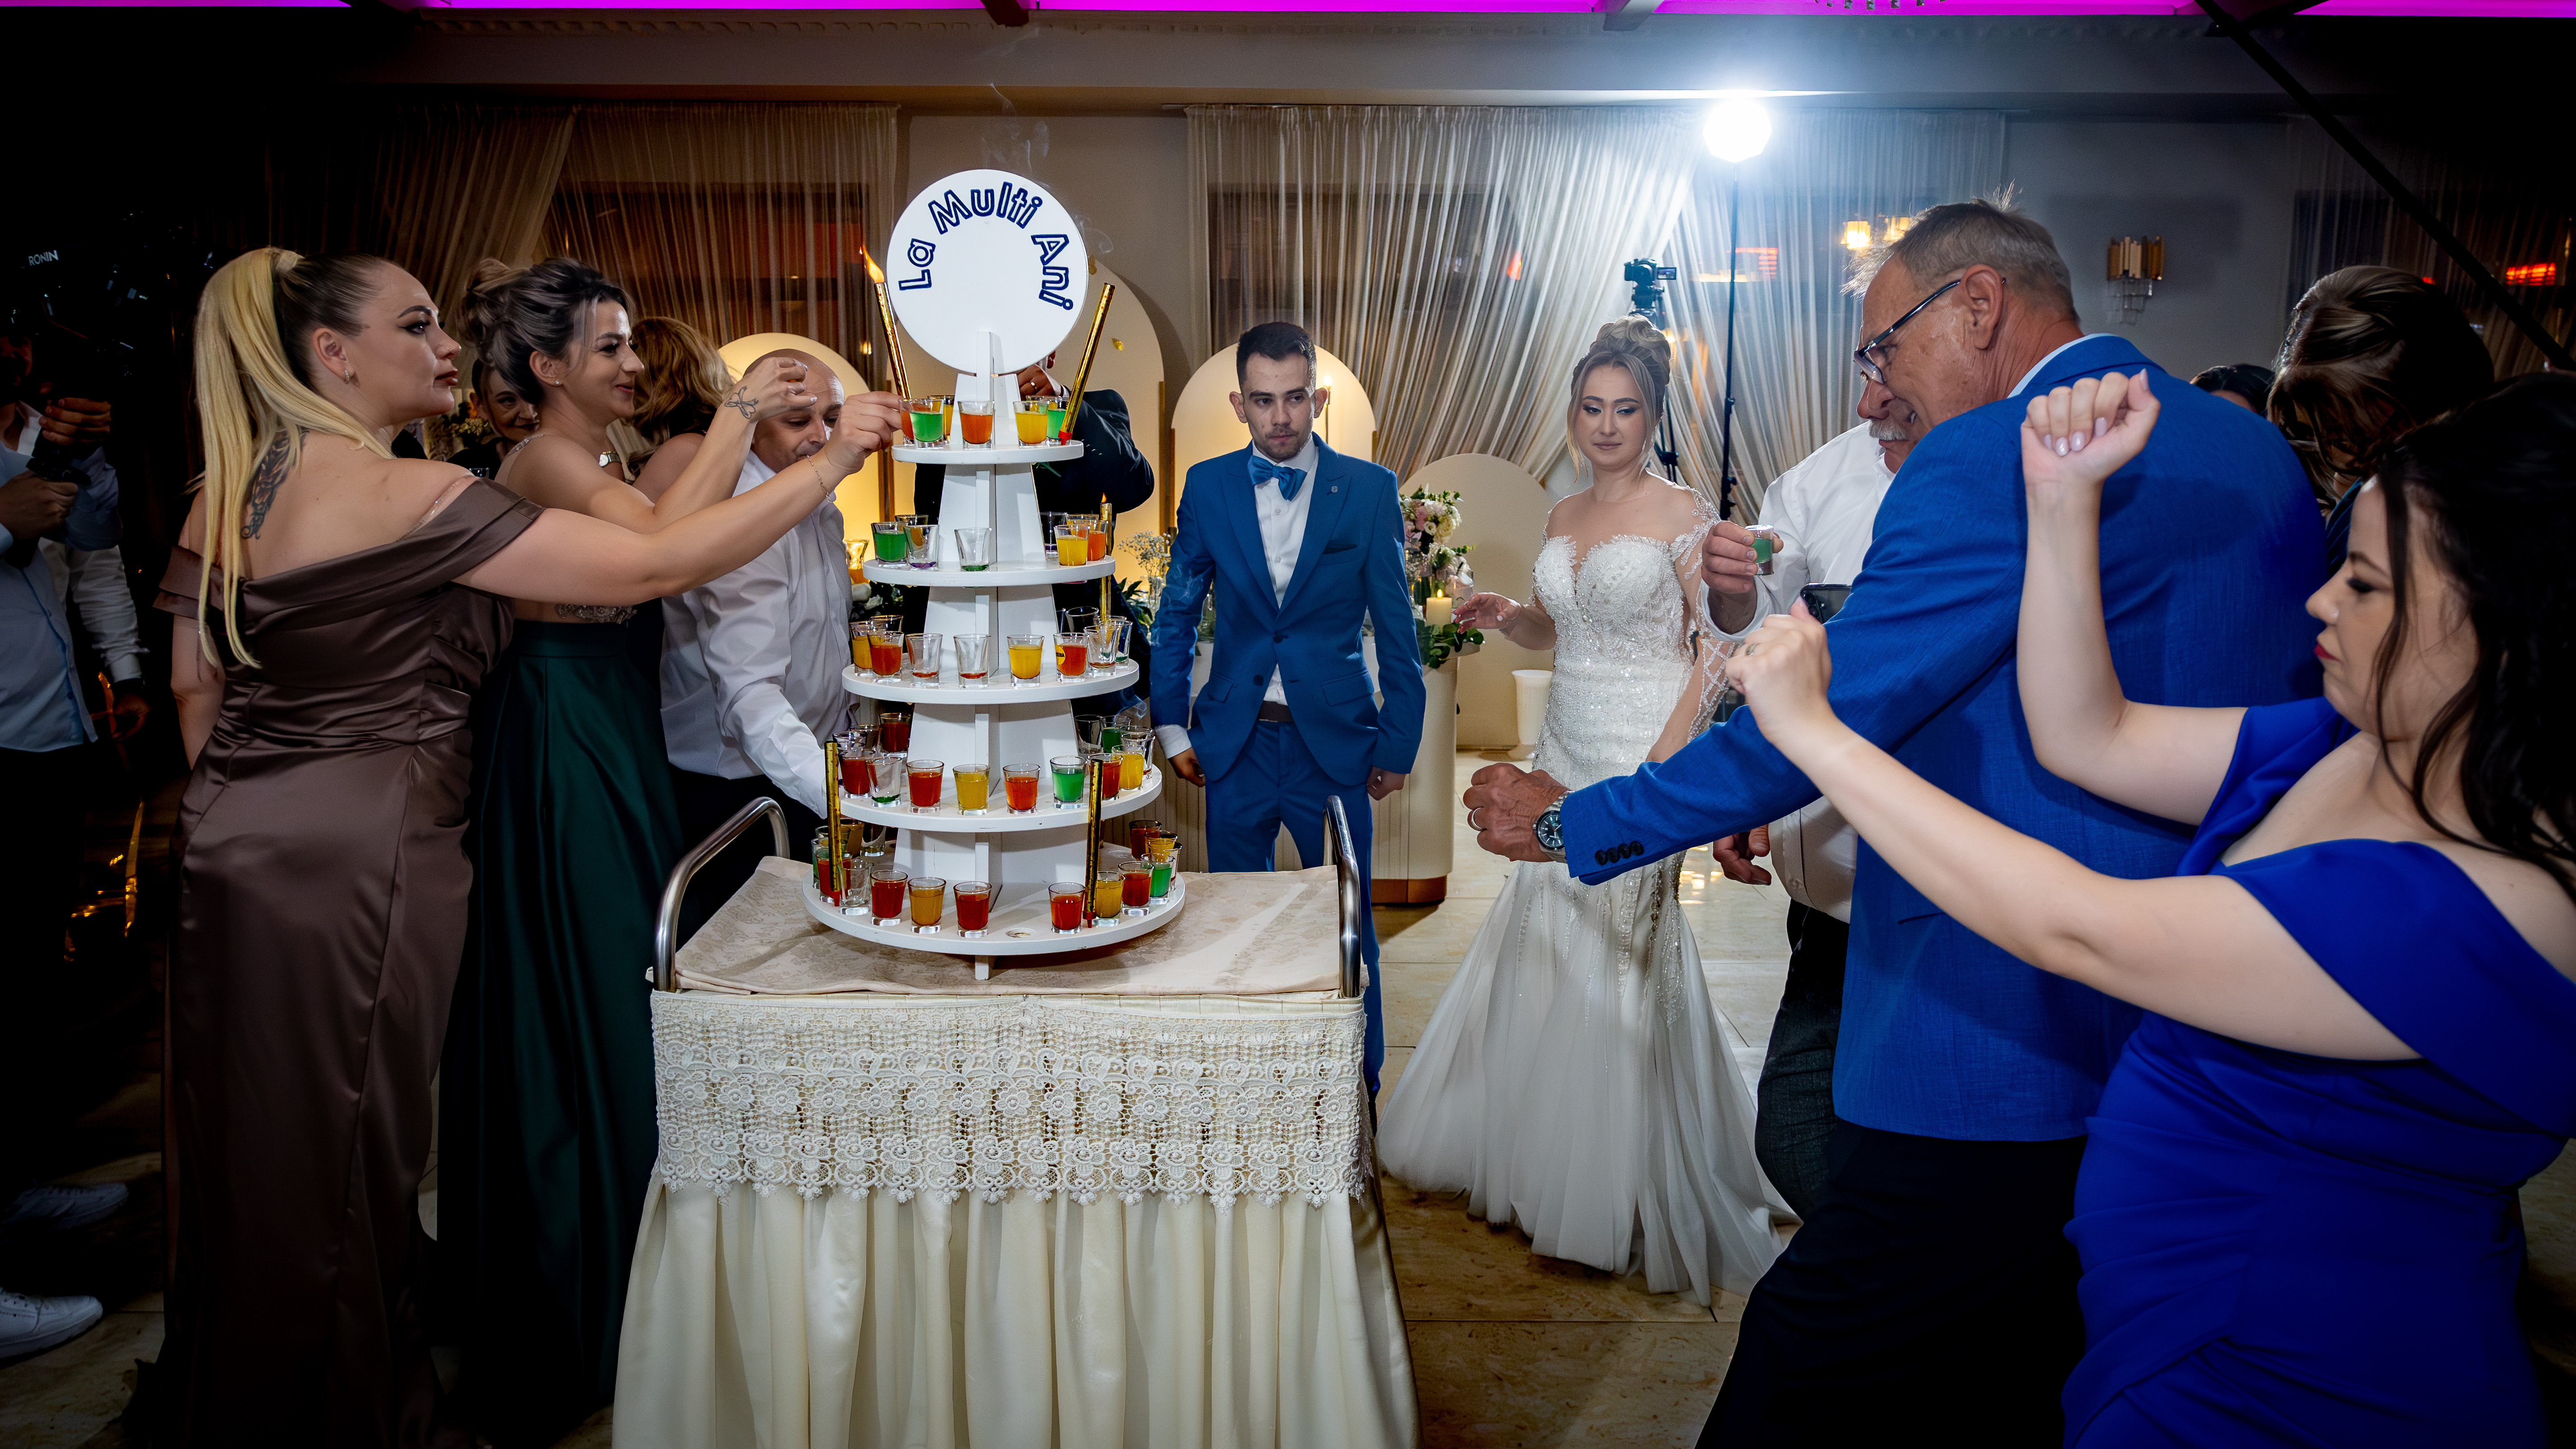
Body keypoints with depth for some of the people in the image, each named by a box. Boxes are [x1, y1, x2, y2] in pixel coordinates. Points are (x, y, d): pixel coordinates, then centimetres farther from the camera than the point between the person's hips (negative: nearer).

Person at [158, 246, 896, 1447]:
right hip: (355, 860, -8)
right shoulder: (411, 495, -17)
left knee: (245, 1152, 20)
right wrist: (827, 463, -15)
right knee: (341, 1167, 7)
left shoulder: (226, 493, 7)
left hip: (233, 852, 8)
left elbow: (193, 683, 13)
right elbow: (657, 565, -21)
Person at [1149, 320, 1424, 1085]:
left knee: (1347, 922, 8)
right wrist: (1172, 725, 6)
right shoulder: (1207, 486, 2)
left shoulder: (1369, 489, -3)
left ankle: (1360, 1084, 26)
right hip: (1236, 741, 2)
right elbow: (1176, 614, 10)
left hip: (1334, 742, -1)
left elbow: (1396, 626, 0)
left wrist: (1399, 742, 0)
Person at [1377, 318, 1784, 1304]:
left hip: (1646, 764, -6)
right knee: (1545, 952, 11)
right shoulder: (1563, 518, 11)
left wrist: (1664, 764, -19)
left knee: (1625, 966, -1)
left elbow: (1717, 652, -11)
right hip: (1565, 760, 6)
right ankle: (1540, 1157, 30)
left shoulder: (1685, 517, -8)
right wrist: (1502, 618, 2)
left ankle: (1635, 1197, 16)